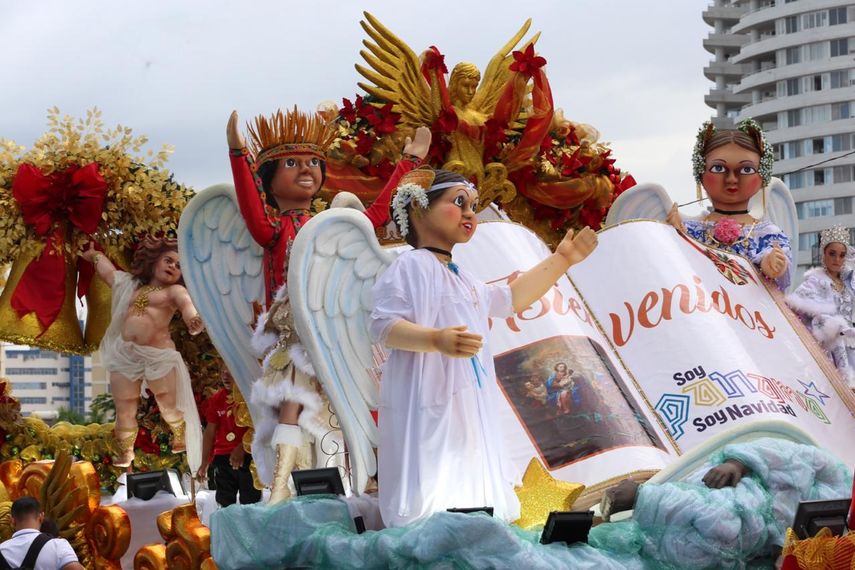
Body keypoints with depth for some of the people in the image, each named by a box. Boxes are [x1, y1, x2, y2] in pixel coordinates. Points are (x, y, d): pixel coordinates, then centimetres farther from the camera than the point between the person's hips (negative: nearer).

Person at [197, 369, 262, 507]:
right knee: (225, 504, 4)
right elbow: (210, 431, 11)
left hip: (248, 456, -4)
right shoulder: (216, 400, 10)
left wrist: (241, 448, -23)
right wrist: (204, 463, 6)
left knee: (250, 504, -6)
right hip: (223, 458, 4)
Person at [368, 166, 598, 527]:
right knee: (429, 499, -16)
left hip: (467, 408, 10)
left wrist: (560, 260, 37)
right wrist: (436, 339, -34)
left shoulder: (462, 279, 22)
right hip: (428, 406, -10)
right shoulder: (411, 266, -8)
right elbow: (383, 325, -18)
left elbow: (508, 299, 37)